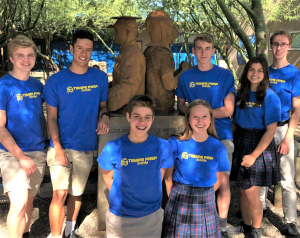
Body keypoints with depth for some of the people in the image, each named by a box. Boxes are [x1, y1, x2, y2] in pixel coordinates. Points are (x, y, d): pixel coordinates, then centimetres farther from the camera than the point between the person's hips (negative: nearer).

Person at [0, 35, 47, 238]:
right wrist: (21, 157, -16)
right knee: (19, 203, -14)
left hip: (38, 152, 5)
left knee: (29, 199, 14)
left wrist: (48, 141, 7)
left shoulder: (37, 84, 7)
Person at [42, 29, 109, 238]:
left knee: (77, 193, 17)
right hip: (61, 147, -3)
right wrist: (57, 147, -15)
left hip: (86, 148, 3)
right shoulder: (56, 80, -6)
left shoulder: (100, 78, 1)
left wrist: (104, 116, -12)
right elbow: (52, 117, -5)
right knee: (60, 194, -9)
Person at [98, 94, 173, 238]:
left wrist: (148, 198, 1)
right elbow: (107, 177, 1)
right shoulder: (113, 148, -15)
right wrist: (120, 198, -4)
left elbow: (159, 176, 2)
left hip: (151, 216, 1)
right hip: (119, 217, -1)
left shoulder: (162, 146, -13)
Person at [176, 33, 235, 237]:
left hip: (221, 136, -1)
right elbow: (181, 106, 12)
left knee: (223, 182, 0)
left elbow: (228, 109, -5)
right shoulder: (185, 77, 6)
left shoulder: (225, 75, -1)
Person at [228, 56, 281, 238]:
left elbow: (271, 130, -13)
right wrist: (232, 140, 0)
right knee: (242, 190, 13)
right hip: (240, 142, 5)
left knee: (251, 193, -2)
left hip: (260, 145, -5)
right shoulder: (242, 93, 6)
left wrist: (254, 155, -16)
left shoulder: (270, 97, -10)